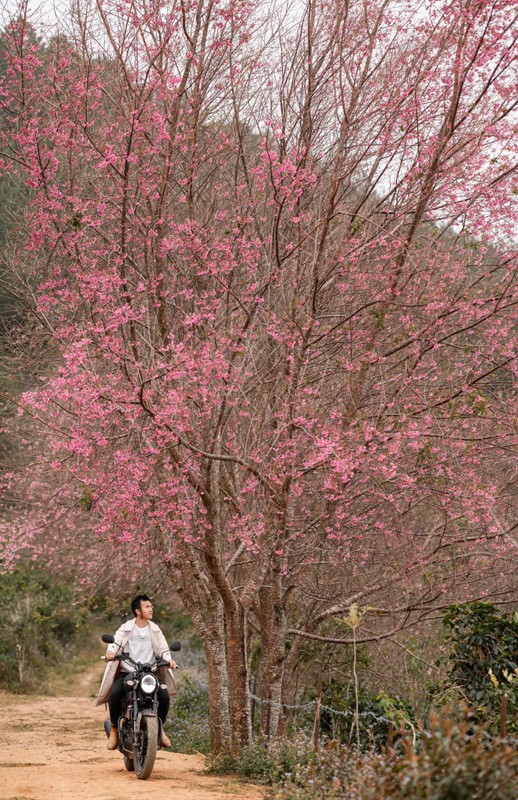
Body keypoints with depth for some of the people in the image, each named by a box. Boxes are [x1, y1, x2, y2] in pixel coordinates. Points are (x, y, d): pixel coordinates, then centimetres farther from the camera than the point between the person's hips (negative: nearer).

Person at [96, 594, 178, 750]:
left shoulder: (154, 629, 8)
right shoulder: (126, 628, 0)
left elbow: (163, 647, 3)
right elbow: (115, 641, -12)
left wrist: (169, 660, -18)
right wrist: (110, 652, -34)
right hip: (126, 672, -2)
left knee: (164, 695, -23)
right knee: (115, 694, -32)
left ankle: (160, 728, 4)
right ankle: (114, 729, -11)